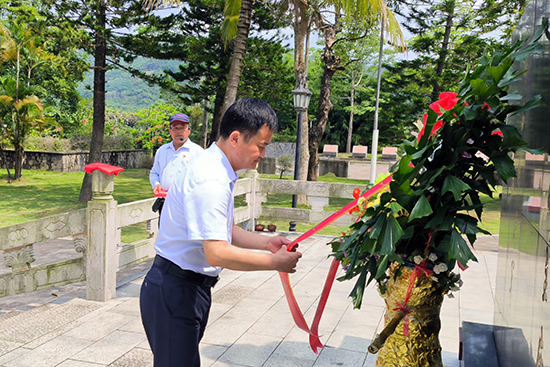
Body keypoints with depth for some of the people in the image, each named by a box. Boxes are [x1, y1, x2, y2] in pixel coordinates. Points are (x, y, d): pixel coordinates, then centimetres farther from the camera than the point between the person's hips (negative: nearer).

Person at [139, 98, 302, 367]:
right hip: (174, 292, -10)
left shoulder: (218, 171, 10)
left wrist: (266, 242, 4)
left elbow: (222, 232, 17)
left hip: (189, 288, 10)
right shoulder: (210, 180, -24)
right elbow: (217, 253, -29)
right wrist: (274, 262, -19)